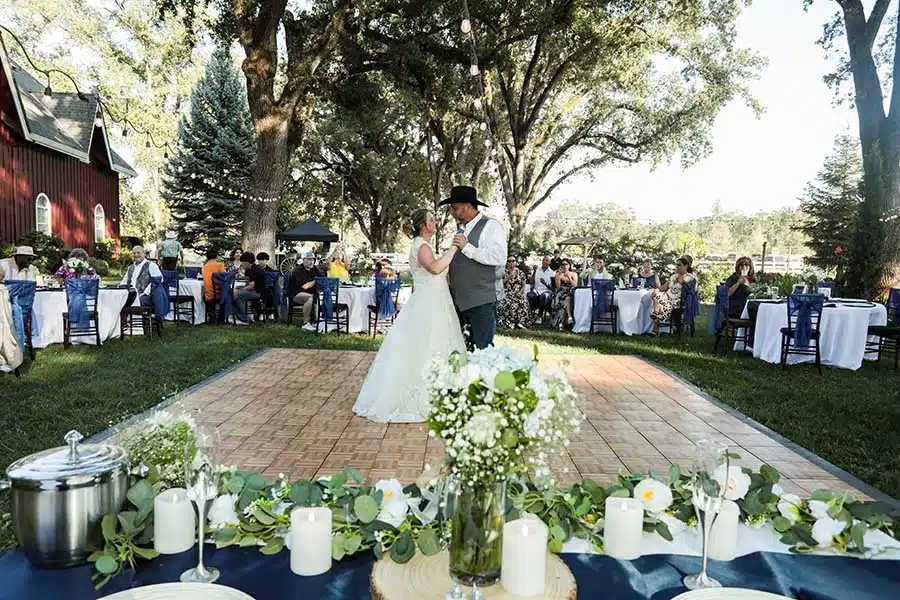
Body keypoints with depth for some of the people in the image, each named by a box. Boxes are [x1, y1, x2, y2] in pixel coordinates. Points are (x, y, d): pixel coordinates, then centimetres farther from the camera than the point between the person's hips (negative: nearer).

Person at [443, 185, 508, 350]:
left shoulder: (491, 226, -5)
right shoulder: (461, 230, 20)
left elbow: (499, 258, -20)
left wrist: (467, 247, -18)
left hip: (481, 303, -8)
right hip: (459, 302, 8)